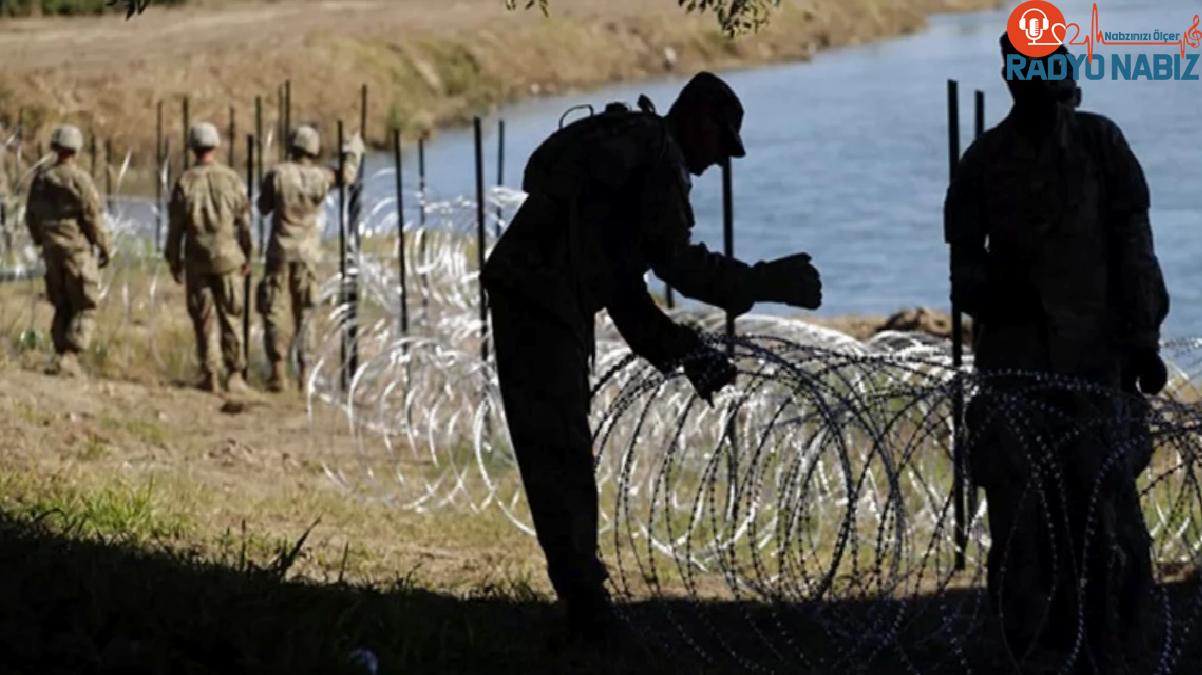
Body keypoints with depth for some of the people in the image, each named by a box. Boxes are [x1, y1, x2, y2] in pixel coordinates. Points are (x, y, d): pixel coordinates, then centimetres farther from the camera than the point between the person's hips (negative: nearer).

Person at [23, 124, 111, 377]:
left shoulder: (41, 178, 4)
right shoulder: (80, 179, -15)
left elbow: (31, 216, 10)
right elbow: (93, 219, -15)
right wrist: (105, 248, -3)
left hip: (52, 251, 6)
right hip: (78, 250, -6)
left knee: (63, 308, 16)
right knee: (84, 309, 1)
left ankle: (62, 359, 13)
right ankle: (68, 358, -12)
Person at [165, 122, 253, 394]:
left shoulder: (185, 182, -6)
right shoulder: (231, 179, -3)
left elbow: (175, 227, -2)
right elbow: (244, 223, 0)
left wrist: (174, 262, 7)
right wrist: (247, 258, 10)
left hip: (197, 260, -1)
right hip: (228, 258, 1)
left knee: (204, 320, 5)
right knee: (230, 317, 8)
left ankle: (210, 376, 3)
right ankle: (234, 375, 4)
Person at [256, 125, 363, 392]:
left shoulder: (277, 174, -10)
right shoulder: (321, 177, -4)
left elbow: (264, 207, 4)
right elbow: (347, 176, 18)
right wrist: (354, 151, 33)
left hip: (280, 252, -2)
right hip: (308, 255, 2)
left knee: (275, 312, 2)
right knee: (306, 313, 10)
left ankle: (277, 372, -5)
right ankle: (306, 372, 8)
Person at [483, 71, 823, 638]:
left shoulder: (624, 147, 25)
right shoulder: (657, 154, -5)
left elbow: (623, 284, 23)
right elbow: (676, 261, -11)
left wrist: (683, 349, 18)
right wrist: (765, 283, -4)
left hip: (539, 302, 10)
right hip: (542, 301, -10)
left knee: (560, 457, 14)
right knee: (562, 455, -8)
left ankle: (583, 601, 20)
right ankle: (586, 605, -7)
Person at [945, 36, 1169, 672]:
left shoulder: (1101, 143, 3)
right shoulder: (985, 160, 5)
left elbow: (1132, 248, 3)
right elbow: (965, 260, 9)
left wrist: (1142, 339, -2)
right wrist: (985, 292, -12)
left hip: (1097, 359, -1)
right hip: (1015, 363, 1)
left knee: (1108, 518, -5)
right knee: (1023, 524, -2)